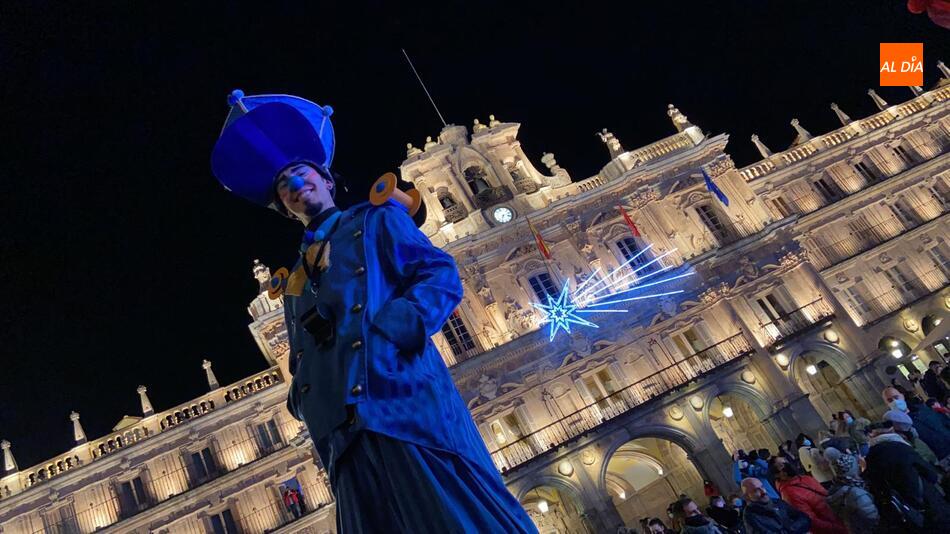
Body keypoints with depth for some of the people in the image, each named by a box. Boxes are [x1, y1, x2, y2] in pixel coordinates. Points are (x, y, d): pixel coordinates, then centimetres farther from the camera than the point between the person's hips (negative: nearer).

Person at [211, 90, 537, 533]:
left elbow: (441, 274, 2)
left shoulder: (376, 221, 15)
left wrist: (393, 327, -15)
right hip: (345, 432, 5)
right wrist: (300, 395, 4)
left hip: (404, 400, -4)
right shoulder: (293, 282, 29)